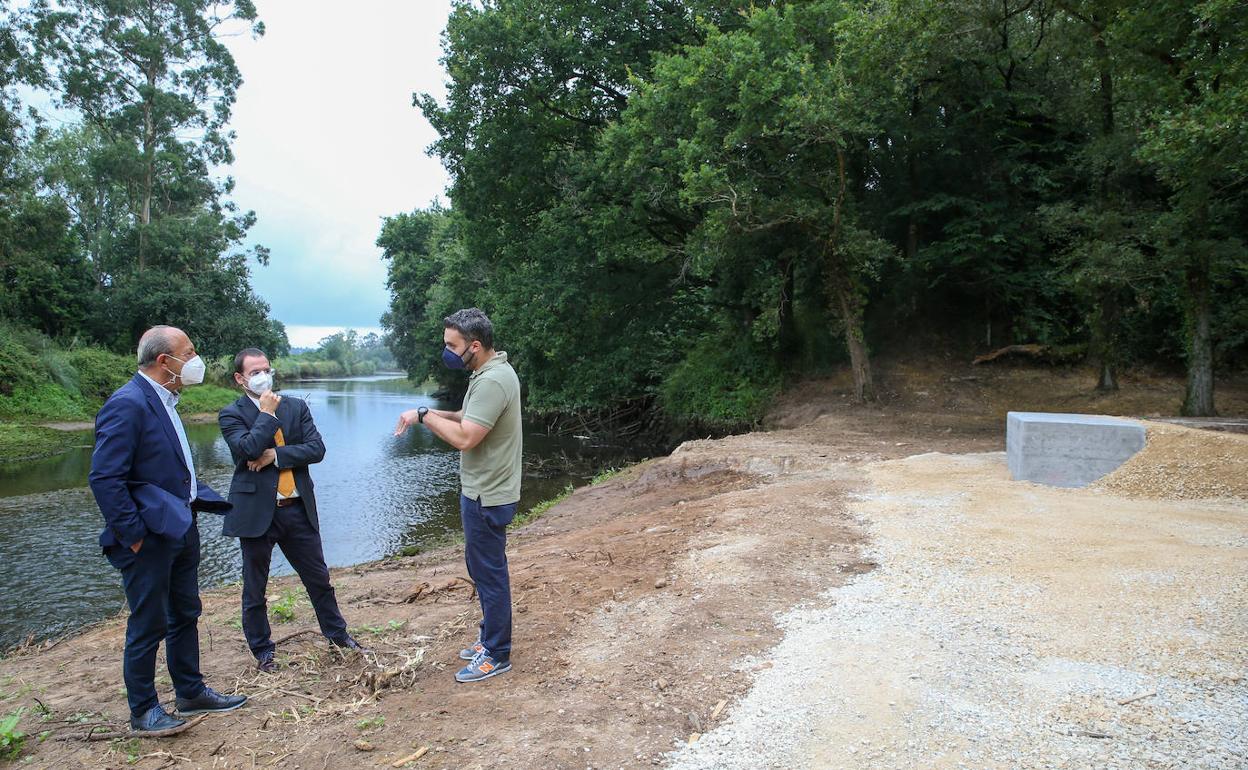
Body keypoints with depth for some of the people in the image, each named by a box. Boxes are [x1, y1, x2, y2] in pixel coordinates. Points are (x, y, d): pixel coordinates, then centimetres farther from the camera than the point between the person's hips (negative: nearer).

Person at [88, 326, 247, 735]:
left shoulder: (164, 401, 11)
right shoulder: (127, 404, -19)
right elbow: (104, 478, -23)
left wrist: (199, 498, 12)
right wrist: (133, 536, -20)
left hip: (181, 529, 9)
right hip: (149, 539, -9)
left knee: (185, 615, 18)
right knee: (148, 626, 5)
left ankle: (191, 693, 33)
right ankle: (143, 710, 21)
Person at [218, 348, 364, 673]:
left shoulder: (296, 407, 6)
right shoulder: (231, 414, -4)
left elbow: (317, 449, -4)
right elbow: (248, 449, -21)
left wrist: (276, 455, -14)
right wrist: (267, 413, -13)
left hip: (298, 509, 3)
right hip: (256, 511, -3)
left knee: (319, 578, 14)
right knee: (255, 588, 11)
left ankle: (337, 633, 31)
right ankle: (262, 650, 28)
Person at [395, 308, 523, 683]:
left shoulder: (492, 382, -24)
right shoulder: (491, 373, 9)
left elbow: (465, 438, -28)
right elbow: (472, 419, 17)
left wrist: (424, 415, -16)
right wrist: (436, 415, 2)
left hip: (487, 497, -10)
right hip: (484, 491, 10)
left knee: (489, 572, 2)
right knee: (485, 569, 20)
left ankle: (497, 655, 16)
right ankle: (491, 637, 35)